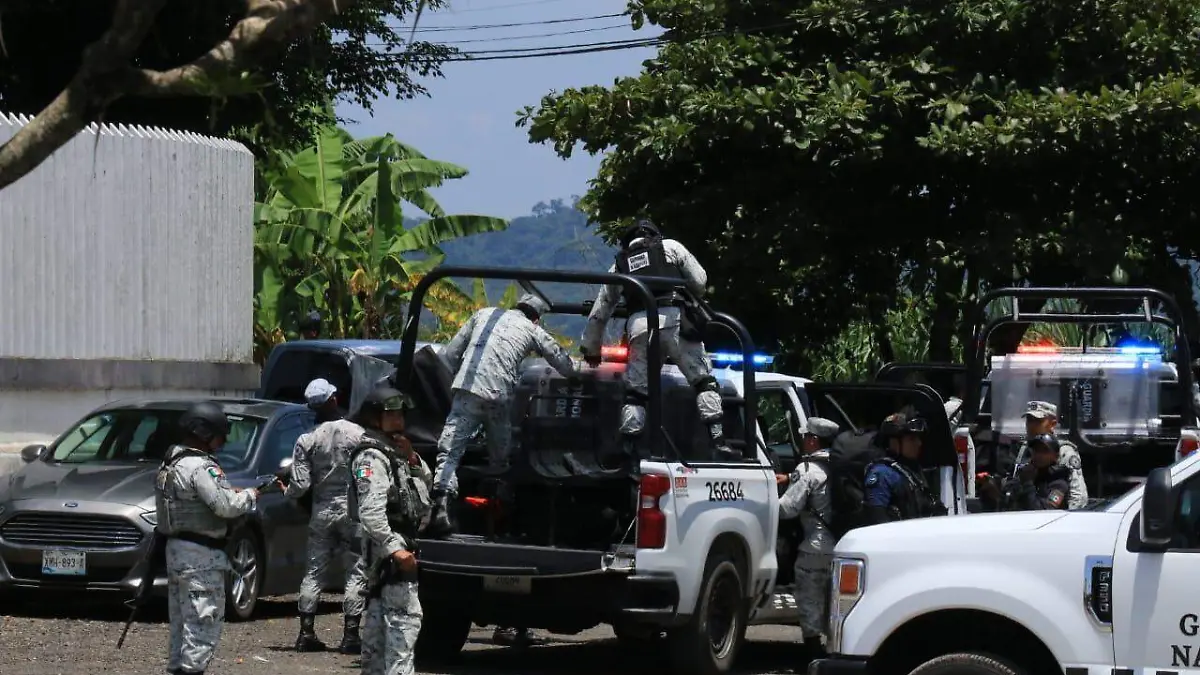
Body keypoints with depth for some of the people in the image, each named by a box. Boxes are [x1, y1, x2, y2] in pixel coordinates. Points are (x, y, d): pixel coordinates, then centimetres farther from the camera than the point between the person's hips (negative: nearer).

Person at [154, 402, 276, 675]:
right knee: (204, 620, -7)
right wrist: (249, 496, -6)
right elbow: (226, 506, -24)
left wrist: (231, 493, 6)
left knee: (182, 618, 17)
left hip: (176, 549, 10)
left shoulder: (172, 462, 13)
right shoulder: (200, 467, -19)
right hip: (200, 555, -10)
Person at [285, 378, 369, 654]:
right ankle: (350, 635, -1)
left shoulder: (307, 441, -3)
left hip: (321, 512, 2)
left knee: (314, 570, 10)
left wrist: (286, 491, 16)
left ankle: (306, 632, 9)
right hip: (353, 509, -2)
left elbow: (300, 486, -5)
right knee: (357, 572, 3)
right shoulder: (358, 434, -7)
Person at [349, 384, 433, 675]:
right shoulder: (371, 457, -14)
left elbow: (427, 482, 24)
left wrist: (412, 459, 5)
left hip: (393, 545, 11)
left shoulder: (393, 452, 17)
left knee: (379, 615, 16)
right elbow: (370, 512, -24)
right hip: (390, 544, -11)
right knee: (405, 617, -17)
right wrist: (395, 549, -28)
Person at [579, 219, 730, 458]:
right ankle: (717, 441, -11)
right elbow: (699, 281, 13)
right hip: (675, 320, -2)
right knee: (704, 381, 2)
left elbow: (599, 312, 30)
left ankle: (626, 449, -2)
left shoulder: (619, 265, 27)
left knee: (635, 391, 8)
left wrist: (590, 348, 40)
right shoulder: (671, 248, 19)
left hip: (638, 326, 2)